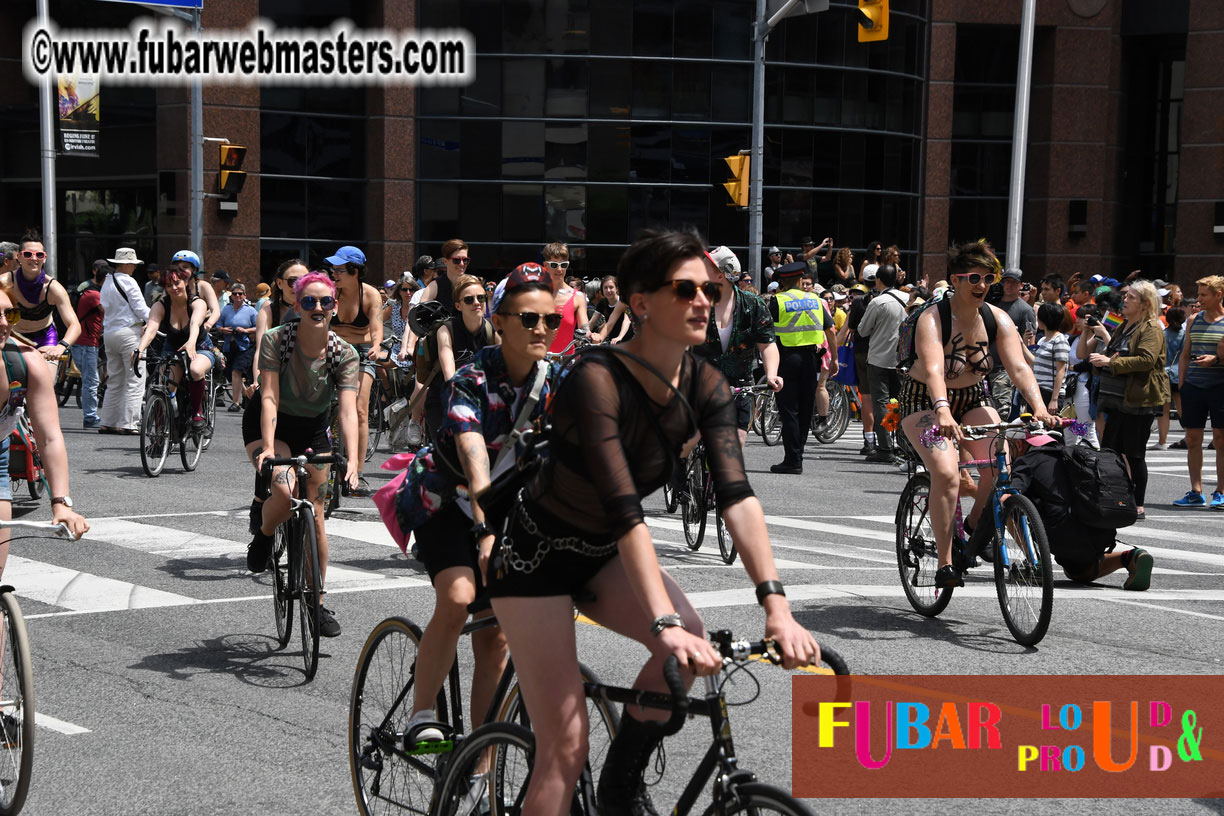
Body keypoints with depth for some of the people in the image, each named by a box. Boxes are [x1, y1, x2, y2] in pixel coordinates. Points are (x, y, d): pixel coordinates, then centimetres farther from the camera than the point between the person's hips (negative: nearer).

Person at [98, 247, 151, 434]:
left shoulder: (106, 282, 17)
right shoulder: (127, 282, -9)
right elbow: (141, 309, -12)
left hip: (109, 333, 8)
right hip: (128, 333, -8)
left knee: (114, 381, 13)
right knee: (135, 380, -6)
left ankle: (107, 422, 12)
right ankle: (129, 423, -10)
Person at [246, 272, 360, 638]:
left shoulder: (344, 354, -18)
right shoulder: (276, 340, -23)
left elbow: (348, 409, -27)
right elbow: (269, 397, -28)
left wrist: (351, 458, -42)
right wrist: (268, 448, -42)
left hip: (314, 430, 3)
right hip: (272, 425, -2)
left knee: (315, 515, 2)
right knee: (284, 491, -29)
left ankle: (317, 600, 16)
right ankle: (263, 536, 5)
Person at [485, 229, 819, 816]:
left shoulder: (704, 385, -11)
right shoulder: (597, 379, -29)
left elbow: (736, 494, -20)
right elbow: (623, 509, -37)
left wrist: (775, 603, -33)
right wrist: (665, 624, -45)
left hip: (602, 555, 6)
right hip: (537, 555, -6)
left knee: (691, 636, -21)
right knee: (565, 748, -12)